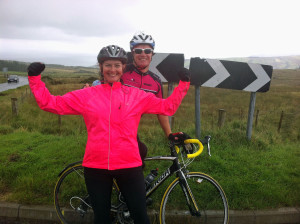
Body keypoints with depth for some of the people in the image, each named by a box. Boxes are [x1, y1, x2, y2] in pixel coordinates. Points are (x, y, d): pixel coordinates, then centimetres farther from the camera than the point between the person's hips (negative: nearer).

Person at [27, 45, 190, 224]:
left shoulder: (137, 95, 4)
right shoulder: (86, 95, 3)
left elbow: (169, 106, 7)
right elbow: (50, 103, 6)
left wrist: (184, 83, 3)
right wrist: (35, 78, 2)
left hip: (129, 164, 0)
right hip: (96, 165, 1)